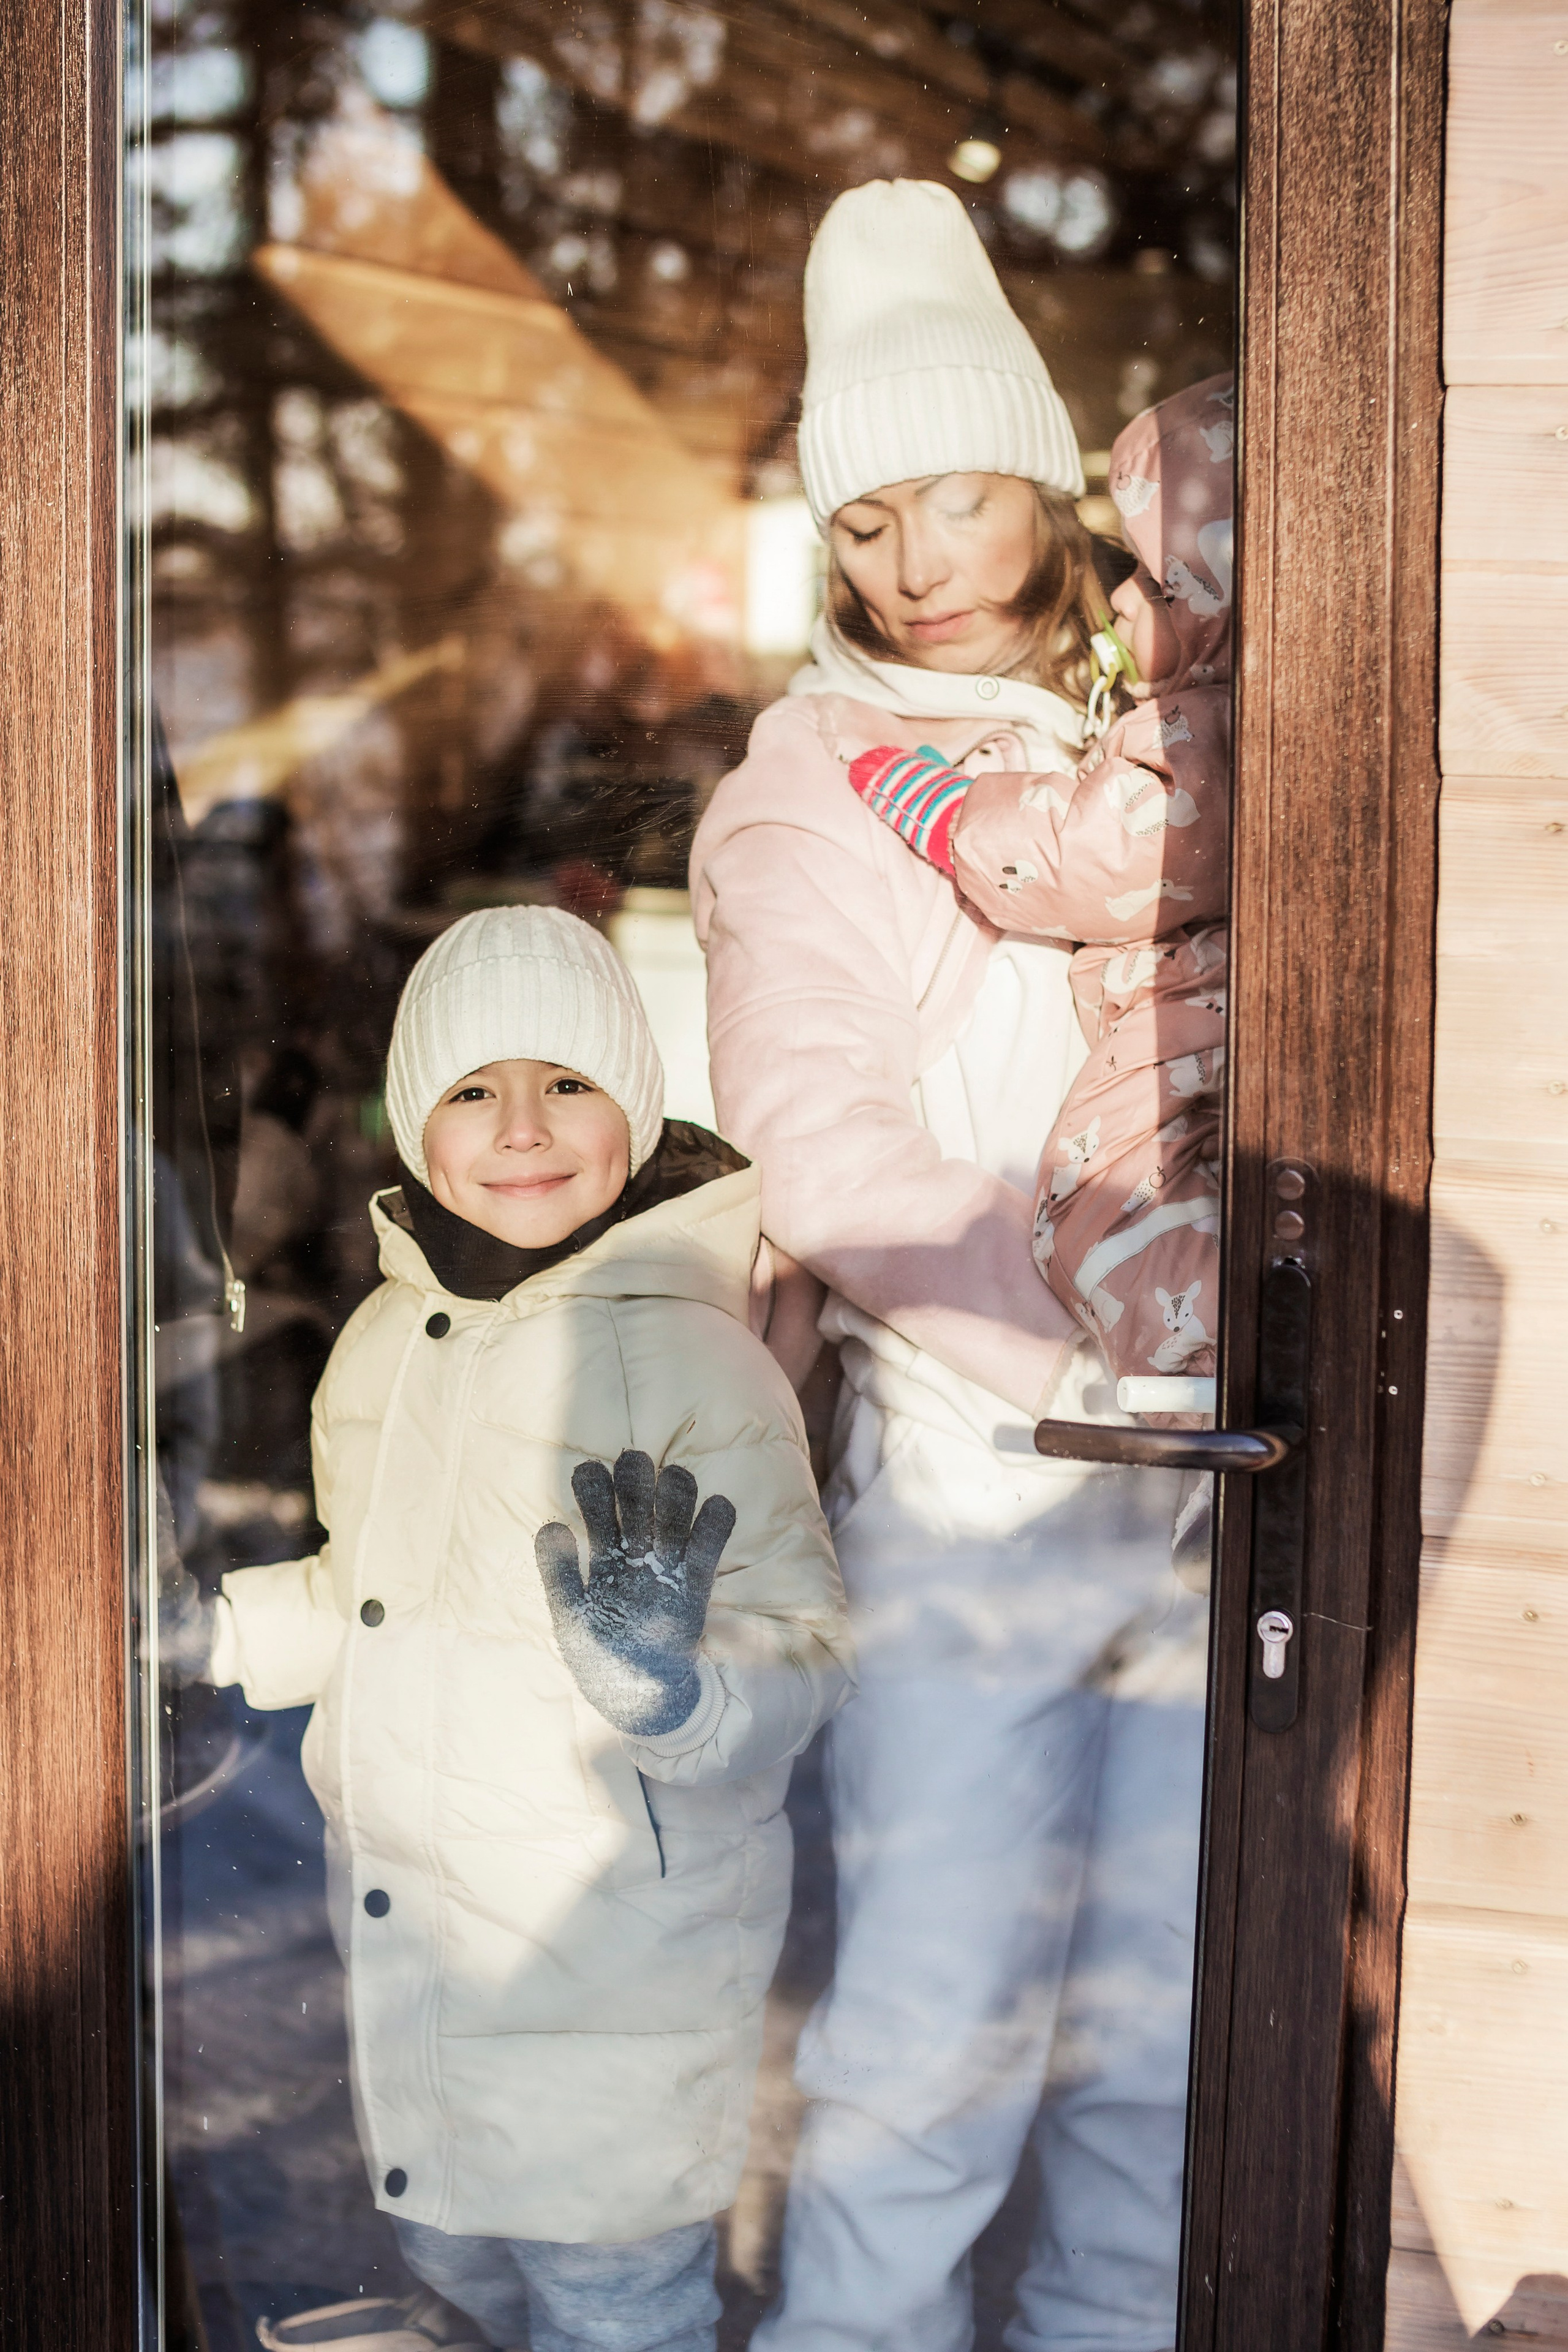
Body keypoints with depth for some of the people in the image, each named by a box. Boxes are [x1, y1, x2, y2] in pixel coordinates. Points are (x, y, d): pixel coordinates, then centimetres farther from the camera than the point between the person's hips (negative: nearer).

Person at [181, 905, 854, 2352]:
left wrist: (672, 1690, -37)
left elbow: (803, 1648, -18)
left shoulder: (688, 1354, -16)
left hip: (617, 1957, -7)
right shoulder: (391, 1334, 4)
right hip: (410, 1936, 7)